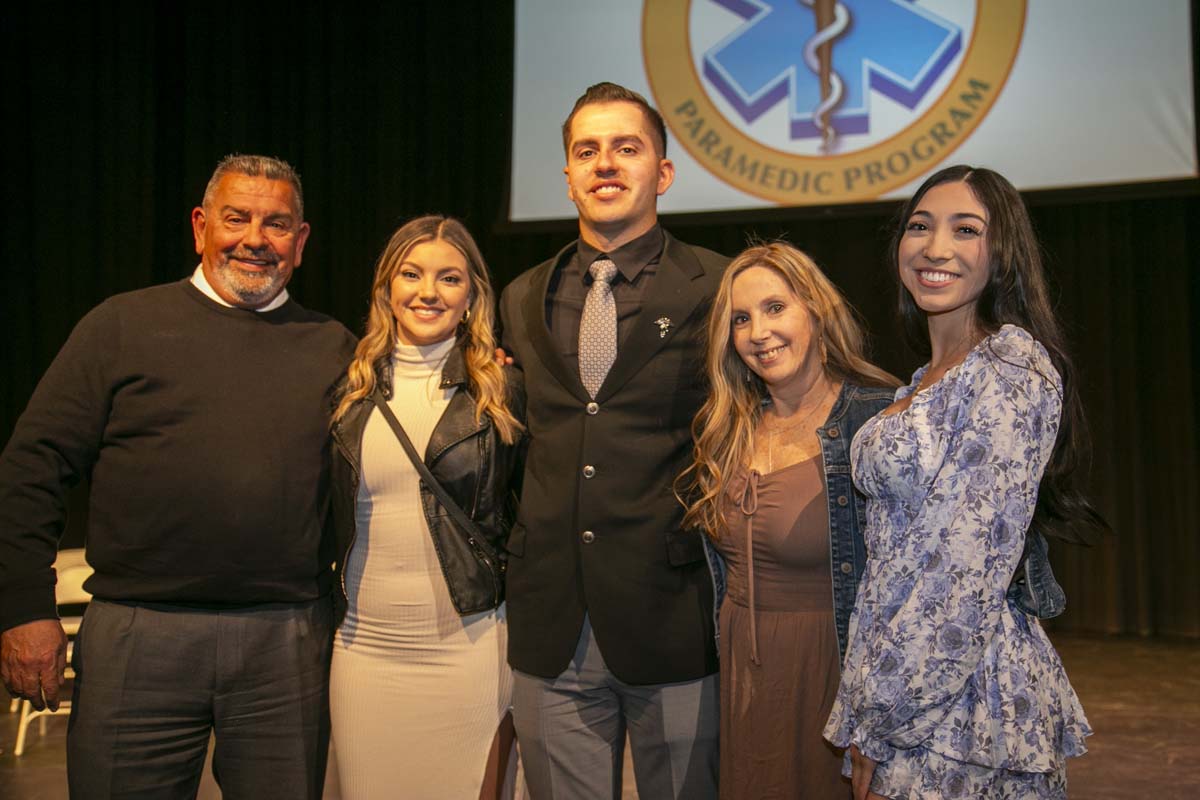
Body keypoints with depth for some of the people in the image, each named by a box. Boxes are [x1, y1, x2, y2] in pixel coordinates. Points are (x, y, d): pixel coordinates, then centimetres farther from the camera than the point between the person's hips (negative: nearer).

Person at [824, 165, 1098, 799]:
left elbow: (968, 566, -20)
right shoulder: (933, 375, 11)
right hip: (902, 687, 8)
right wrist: (869, 711, 10)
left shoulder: (1013, 366, -15)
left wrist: (876, 719, -15)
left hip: (960, 696, -8)